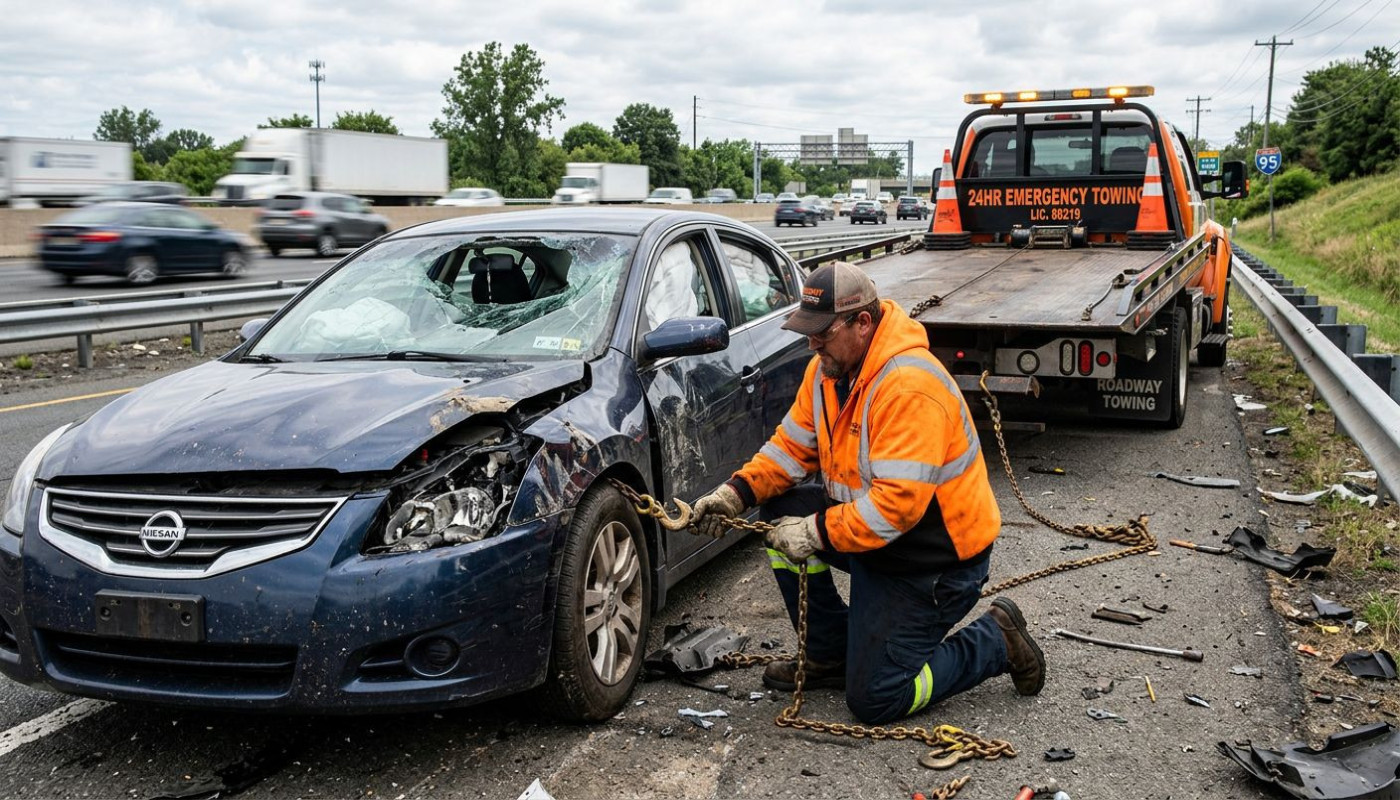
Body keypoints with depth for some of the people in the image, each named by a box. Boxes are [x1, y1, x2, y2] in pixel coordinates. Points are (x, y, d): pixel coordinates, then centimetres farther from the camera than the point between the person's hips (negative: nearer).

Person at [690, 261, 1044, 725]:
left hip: (935, 560, -9)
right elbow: (793, 446, 5)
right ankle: (831, 656, 9)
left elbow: (899, 503, -34)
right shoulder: (828, 368, -1)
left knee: (874, 701, -8)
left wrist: (817, 532, -29)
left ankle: (995, 641, 12)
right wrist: (735, 493, -9)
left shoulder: (909, 387, -31)